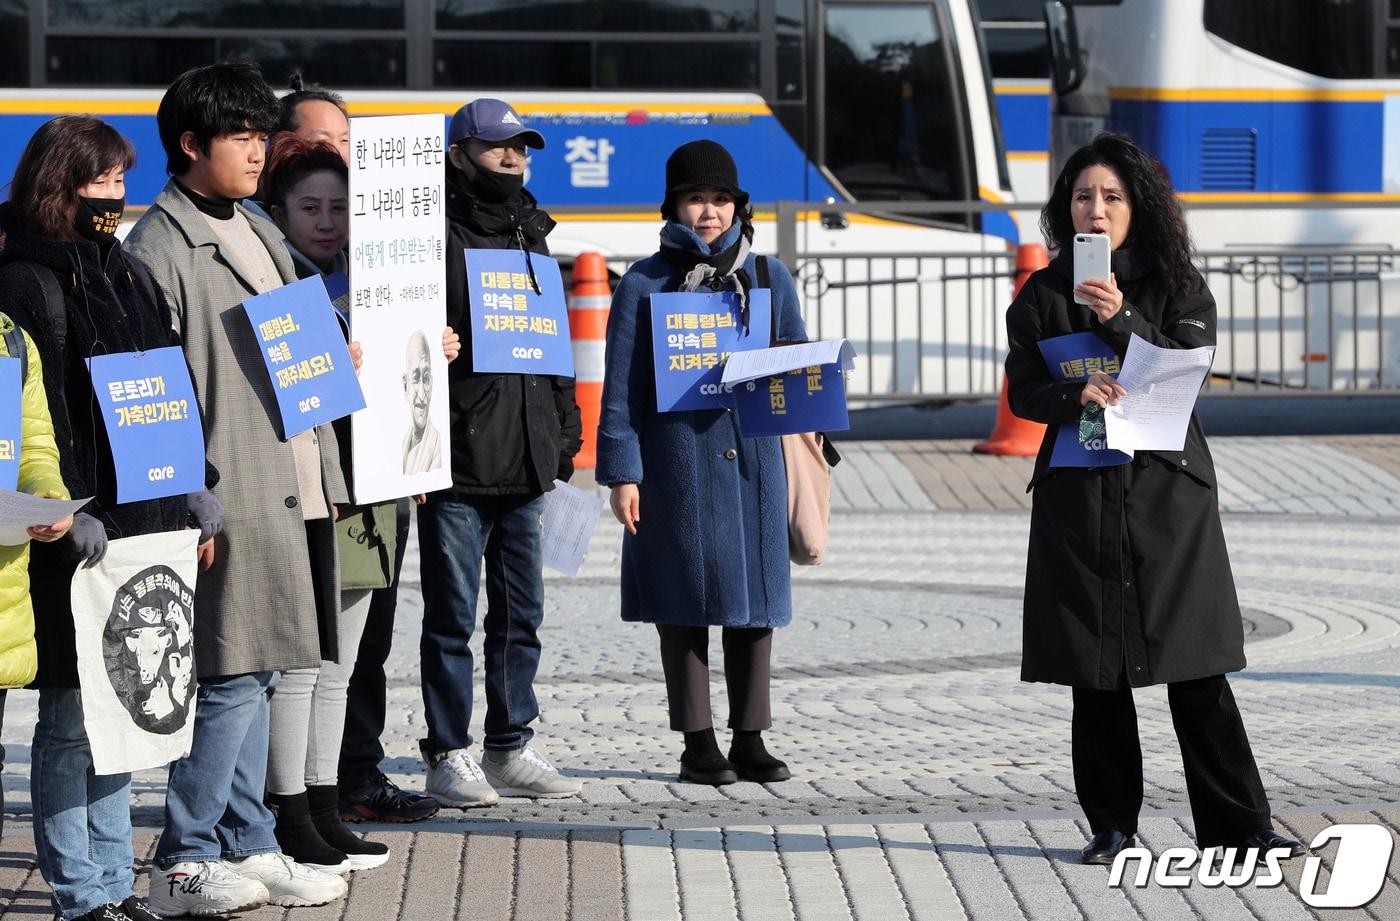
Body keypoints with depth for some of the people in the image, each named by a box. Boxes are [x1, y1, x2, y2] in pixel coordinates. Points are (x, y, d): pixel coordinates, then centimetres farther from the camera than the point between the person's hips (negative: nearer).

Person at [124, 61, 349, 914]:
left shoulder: (259, 233, 18)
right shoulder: (161, 247, -9)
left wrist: (325, 476, 19)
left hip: (290, 488, 9)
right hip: (231, 494, -9)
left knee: (257, 674, 12)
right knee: (232, 675, -8)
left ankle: (249, 846, 18)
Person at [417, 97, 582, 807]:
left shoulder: (529, 235, 17)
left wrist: (564, 426, 17)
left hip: (524, 458, 7)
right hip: (456, 457, -7)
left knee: (521, 613, 11)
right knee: (452, 614, -2)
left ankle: (511, 749, 19)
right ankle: (448, 756, 5)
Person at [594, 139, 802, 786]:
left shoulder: (768, 278, 11)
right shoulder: (644, 284, 2)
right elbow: (621, 387, 1)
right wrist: (621, 471, -5)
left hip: (752, 460, 3)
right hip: (678, 460, -3)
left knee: (755, 594, 5)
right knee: (686, 599, 0)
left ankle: (750, 738, 14)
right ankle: (698, 742, 7)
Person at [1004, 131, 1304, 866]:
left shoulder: (1178, 287, 5)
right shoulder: (1044, 293, 8)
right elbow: (1022, 391, 2)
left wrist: (1121, 317, -21)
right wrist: (1075, 395, -18)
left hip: (1167, 490, -1)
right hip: (1079, 495, 1)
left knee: (1196, 667, -5)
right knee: (1095, 673, 1)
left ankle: (1235, 825, -1)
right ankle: (1111, 825, 9)